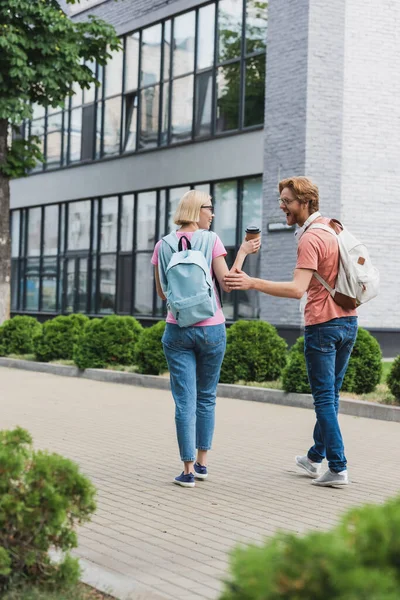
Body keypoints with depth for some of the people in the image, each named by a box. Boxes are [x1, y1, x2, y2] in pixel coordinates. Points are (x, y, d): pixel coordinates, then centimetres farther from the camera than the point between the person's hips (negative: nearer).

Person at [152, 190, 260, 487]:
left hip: (177, 329, 1)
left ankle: (188, 470, 0)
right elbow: (227, 284, -9)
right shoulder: (210, 239, -5)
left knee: (185, 400, 2)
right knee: (207, 396, 15)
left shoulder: (163, 245, 4)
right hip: (211, 329, -1)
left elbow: (162, 292, 11)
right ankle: (202, 462, 21)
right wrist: (242, 253, -1)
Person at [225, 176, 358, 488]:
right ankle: (316, 457, 29)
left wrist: (253, 283, -34)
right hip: (348, 321, 9)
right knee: (330, 395, 16)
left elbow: (297, 289, -29)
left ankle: (338, 468, -2)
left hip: (322, 325, -9)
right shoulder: (333, 227, 10)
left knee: (325, 398, -2)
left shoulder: (310, 239, -19)